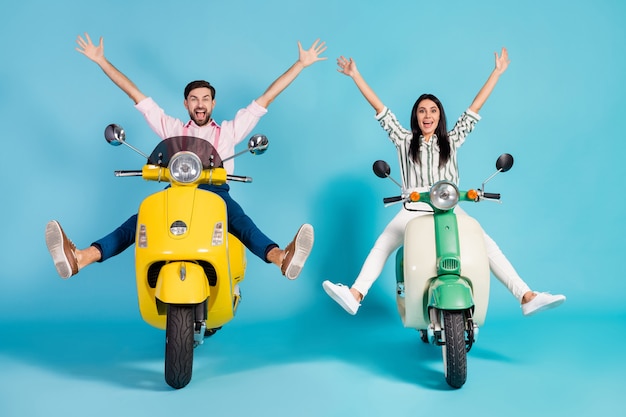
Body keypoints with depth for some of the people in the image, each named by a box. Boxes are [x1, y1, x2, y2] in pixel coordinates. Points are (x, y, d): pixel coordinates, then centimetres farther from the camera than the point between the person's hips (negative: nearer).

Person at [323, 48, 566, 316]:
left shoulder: (451, 140, 20)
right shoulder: (404, 140, 18)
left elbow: (475, 108, 19)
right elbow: (379, 108, 15)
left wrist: (497, 72, 18)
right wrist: (355, 75, 14)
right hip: (414, 209, -1)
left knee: (487, 245, -19)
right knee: (383, 243, -28)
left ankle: (527, 297, -24)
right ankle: (354, 295, -41)